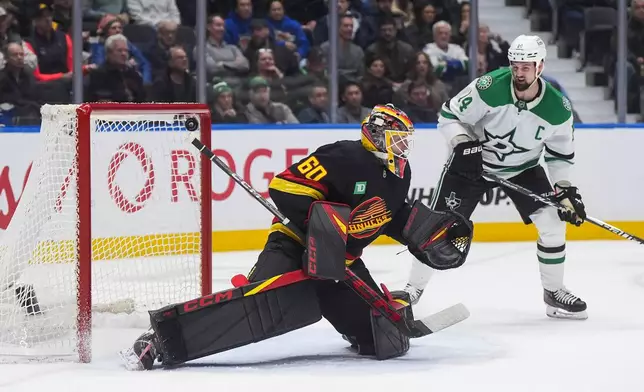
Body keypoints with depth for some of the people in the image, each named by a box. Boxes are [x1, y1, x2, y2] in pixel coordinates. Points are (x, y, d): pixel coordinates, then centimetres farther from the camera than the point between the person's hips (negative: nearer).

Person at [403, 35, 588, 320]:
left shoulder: (558, 108, -18)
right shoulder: (489, 88, -27)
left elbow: (560, 153, -2)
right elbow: (449, 116, -17)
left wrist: (565, 190, -11)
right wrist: (463, 145, -31)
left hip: (523, 168, 2)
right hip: (472, 163, -2)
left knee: (553, 223, -8)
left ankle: (554, 292, 10)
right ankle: (413, 288, 9)